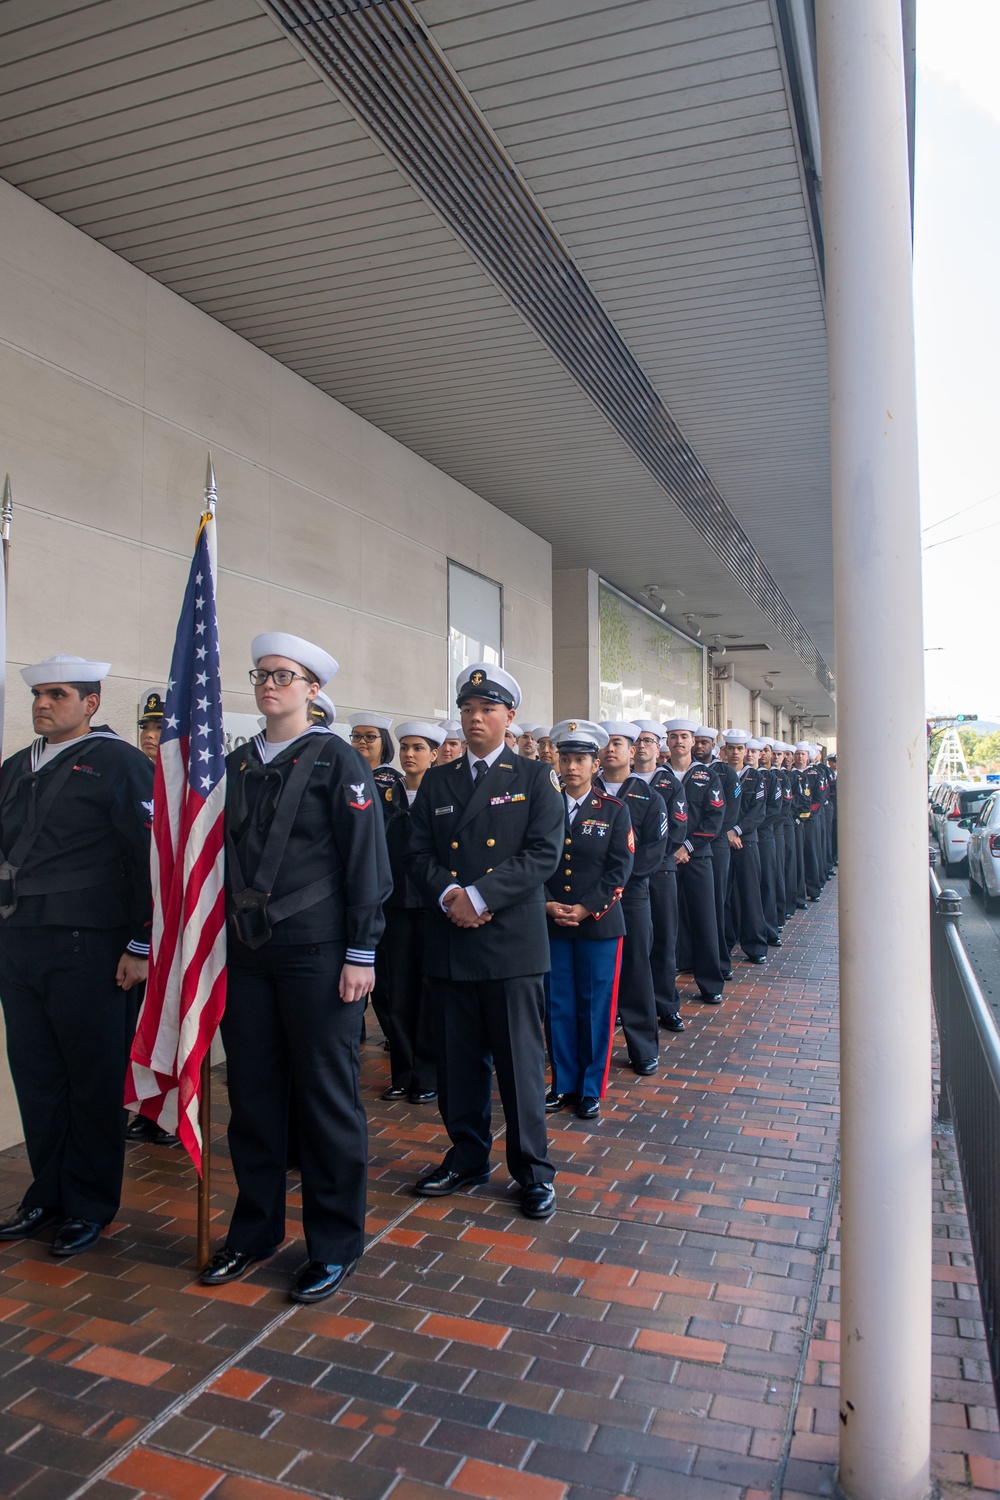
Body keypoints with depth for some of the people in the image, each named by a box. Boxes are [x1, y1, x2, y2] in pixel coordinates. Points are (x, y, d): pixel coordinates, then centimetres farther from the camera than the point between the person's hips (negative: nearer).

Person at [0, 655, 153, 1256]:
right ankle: (48, 1194, 30)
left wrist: (141, 946, -14)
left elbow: (150, 856, -11)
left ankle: (91, 1204, 20)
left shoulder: (120, 763, -7)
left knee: (94, 1080, 5)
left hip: (88, 949, -6)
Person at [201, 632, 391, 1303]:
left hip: (315, 951, -5)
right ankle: (255, 1230, 32)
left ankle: (335, 1243, 21)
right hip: (247, 952, 5)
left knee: (328, 1097, 4)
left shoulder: (337, 760, -4)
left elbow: (367, 861, -8)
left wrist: (361, 953, -12)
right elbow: (223, 854, 15)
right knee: (253, 1094, 14)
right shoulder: (236, 764, 12)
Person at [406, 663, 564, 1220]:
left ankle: (533, 1169, 19)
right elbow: (419, 851, 7)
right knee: (458, 1058, 12)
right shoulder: (437, 781, 12)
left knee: (520, 1059, 4)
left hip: (513, 941, -3)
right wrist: (448, 894, -12)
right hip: (451, 943, 4)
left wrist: (479, 895, -16)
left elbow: (544, 853, -9)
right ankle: (468, 1157, 30)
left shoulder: (536, 777, 1)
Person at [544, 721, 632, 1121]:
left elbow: (620, 869, -6)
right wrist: (547, 905, -11)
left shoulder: (614, 811, 0)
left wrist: (585, 909, -14)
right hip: (551, 924, 2)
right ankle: (564, 1083, 24)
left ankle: (591, 1088, 19)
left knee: (596, 1008, 5)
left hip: (599, 925, -2)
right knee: (558, 1007, 9)